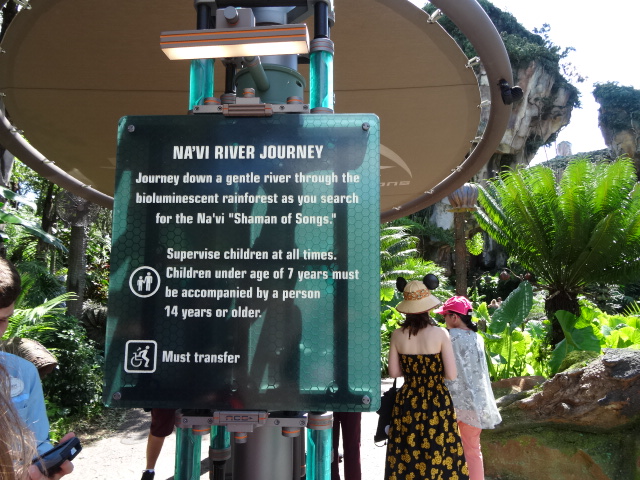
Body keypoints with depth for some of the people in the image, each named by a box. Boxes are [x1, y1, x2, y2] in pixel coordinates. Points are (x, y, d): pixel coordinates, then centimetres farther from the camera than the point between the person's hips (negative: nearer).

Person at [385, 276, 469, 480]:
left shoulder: (397, 334, -6)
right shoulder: (440, 333, -13)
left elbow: (393, 371, 1)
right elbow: (451, 374, -12)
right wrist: (434, 369, 7)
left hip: (407, 402, 3)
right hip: (437, 403, -2)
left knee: (406, 459, 13)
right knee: (439, 457, 12)